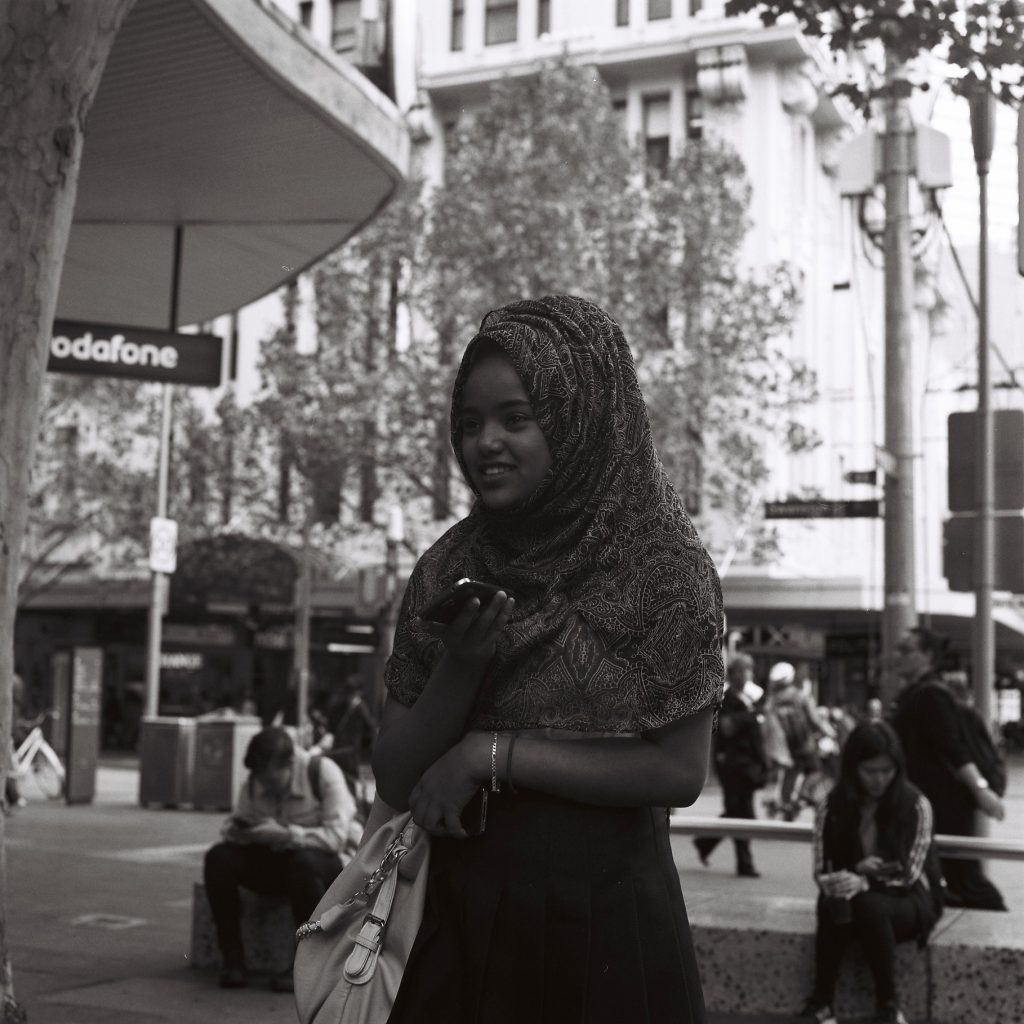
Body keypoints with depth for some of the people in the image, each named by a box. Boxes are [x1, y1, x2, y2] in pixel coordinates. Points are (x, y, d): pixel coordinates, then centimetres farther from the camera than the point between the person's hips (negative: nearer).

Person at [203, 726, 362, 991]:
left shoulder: (322, 772, -17)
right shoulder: (253, 783, -1)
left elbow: (337, 835, -23)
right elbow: (236, 826, 6)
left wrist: (286, 834, -33)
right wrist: (235, 831, -19)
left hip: (331, 862, -5)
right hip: (278, 862, 5)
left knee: (304, 862, -40)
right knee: (218, 857, -17)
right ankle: (233, 959, -15)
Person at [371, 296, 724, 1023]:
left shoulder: (660, 563, -9)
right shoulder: (450, 570, 1)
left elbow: (679, 772, -13)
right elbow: (396, 783, 1)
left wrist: (493, 754, -14)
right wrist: (460, 664, -15)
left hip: (605, 921, -3)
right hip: (459, 915, 4)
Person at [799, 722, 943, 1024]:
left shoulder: (915, 805, -10)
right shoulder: (832, 808, -4)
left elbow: (909, 874, -14)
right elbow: (821, 873, -6)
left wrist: (864, 884, -33)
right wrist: (855, 872, -28)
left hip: (908, 901, -2)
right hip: (855, 894, 2)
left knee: (869, 906, -35)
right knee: (833, 904, -34)